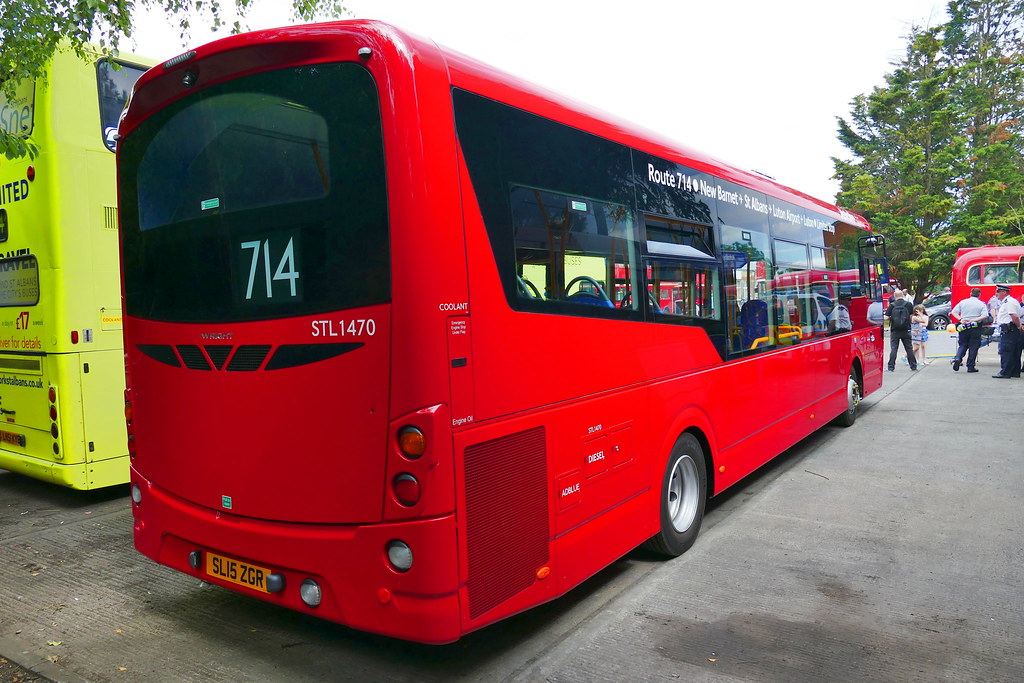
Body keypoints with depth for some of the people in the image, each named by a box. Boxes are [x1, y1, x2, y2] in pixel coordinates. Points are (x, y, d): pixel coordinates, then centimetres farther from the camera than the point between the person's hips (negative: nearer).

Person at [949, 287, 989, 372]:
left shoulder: (963, 302, 4)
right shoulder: (982, 304, -2)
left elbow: (954, 312, -1)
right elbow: (985, 316, -13)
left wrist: (961, 319, -9)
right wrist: (973, 320, -15)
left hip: (963, 327, 2)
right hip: (975, 327, -2)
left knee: (962, 345, 13)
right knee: (973, 347, 4)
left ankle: (957, 358, -13)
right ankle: (970, 367, 6)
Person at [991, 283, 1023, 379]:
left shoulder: (1009, 302, -14)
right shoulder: (1005, 302, 19)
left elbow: (1015, 317, -24)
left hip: (1008, 330, -11)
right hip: (1009, 330, 11)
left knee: (1005, 352, -9)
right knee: (1014, 353, 13)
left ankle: (1005, 373, -9)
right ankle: (1015, 372, 18)